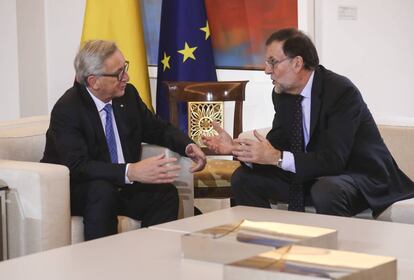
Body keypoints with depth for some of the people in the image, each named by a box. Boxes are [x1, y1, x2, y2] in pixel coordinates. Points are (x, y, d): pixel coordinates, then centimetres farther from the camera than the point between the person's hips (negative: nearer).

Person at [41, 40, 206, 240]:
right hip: (75, 192, -6)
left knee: (165, 193, -17)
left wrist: (188, 147, -7)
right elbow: (78, 166, -30)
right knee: (103, 191, -35)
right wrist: (131, 172, -42)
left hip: (120, 186, 6)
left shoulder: (128, 95, 1)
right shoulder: (67, 109, -19)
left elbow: (159, 129, 15)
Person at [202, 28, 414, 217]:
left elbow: (334, 159, -30)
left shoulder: (341, 91, -23)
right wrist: (236, 147, -16)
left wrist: (277, 157, -34)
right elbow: (275, 145, 3)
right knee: (243, 179, -2)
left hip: (361, 177, -7)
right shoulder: (282, 94, 1)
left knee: (325, 190, -40)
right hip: (313, 176, 7)